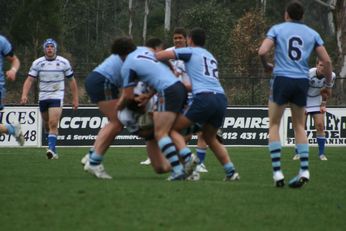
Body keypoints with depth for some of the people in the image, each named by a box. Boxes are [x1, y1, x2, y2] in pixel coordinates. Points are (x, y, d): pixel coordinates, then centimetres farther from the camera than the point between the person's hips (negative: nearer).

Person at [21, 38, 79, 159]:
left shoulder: (64, 62, -2)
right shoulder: (37, 63, 0)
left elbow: (72, 81, 6)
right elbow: (29, 80, -4)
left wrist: (75, 99, 4)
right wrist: (24, 95, -20)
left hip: (57, 97, -3)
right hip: (43, 98, 3)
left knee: (53, 123, -19)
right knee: (47, 125, 12)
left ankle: (52, 149, -26)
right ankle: (52, 148, 31)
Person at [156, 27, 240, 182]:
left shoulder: (190, 52, 11)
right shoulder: (210, 57, 30)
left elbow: (161, 56, 3)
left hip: (203, 97, -6)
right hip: (221, 98, 6)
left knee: (173, 128, 4)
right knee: (210, 138, 25)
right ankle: (231, 171, 12)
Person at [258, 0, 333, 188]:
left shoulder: (277, 29, 4)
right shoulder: (312, 34, 12)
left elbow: (262, 51, -9)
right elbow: (326, 61, 8)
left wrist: (266, 66, 12)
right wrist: (328, 84, 20)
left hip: (282, 79, -3)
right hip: (302, 81, 3)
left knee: (274, 125, 9)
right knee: (299, 126, 15)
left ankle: (277, 172, -3)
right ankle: (304, 170, -1)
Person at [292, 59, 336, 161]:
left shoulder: (331, 76, -16)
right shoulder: (308, 74, -29)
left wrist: (323, 105, -1)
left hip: (317, 101, 3)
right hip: (304, 100, -3)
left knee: (320, 125, -6)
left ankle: (321, 153, 3)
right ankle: (298, 153, 3)